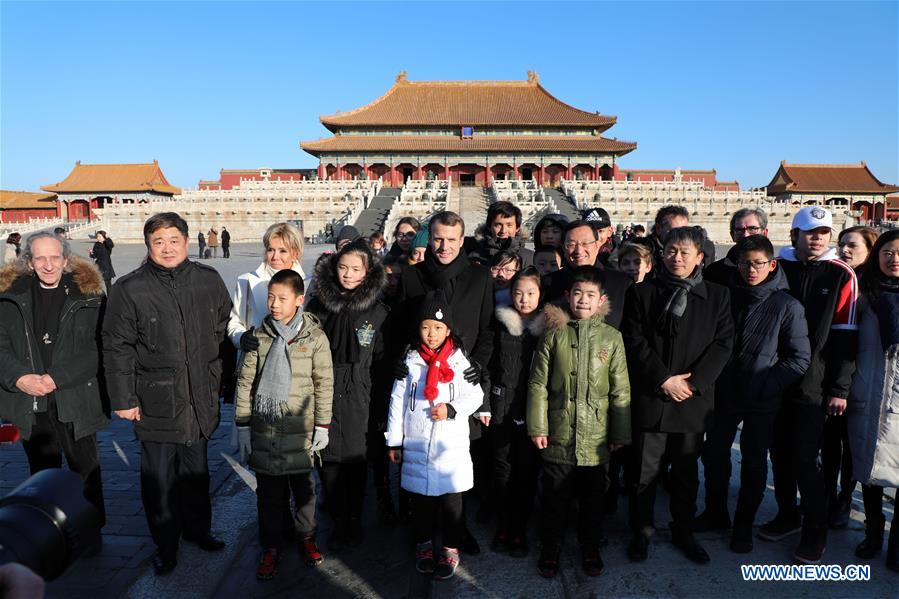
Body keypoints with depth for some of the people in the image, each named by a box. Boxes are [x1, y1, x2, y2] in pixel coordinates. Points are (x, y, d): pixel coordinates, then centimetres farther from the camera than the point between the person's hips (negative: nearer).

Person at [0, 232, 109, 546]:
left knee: (85, 468, 10)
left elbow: (96, 349, -10)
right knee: (42, 472, 17)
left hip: (75, 400, -2)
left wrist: (56, 378, -18)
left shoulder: (88, 295, -5)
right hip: (30, 403, 2)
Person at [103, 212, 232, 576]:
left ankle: (197, 528, 40)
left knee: (196, 470, 19)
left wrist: (221, 381, 11)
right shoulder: (129, 289, -8)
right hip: (156, 402, -2)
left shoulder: (209, 280, 0)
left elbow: (224, 334, 9)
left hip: (200, 398, 3)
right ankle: (166, 545, 29)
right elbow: (117, 348, -5)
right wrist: (123, 399, -5)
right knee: (159, 477, 9)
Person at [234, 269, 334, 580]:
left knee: (304, 487, 13)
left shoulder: (315, 337, -7)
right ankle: (271, 546, 29)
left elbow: (324, 384, -3)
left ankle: (306, 535, 36)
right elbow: (245, 382, 3)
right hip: (264, 429, 2)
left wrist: (322, 426, -2)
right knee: (269, 491, 11)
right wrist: (242, 425, 3)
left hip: (300, 429, -1)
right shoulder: (259, 336, -1)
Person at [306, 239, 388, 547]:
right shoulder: (318, 304, 1)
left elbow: (382, 357, 4)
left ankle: (355, 519, 26)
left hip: (358, 395, -1)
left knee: (355, 457, 5)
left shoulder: (377, 309, -2)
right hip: (323, 392, 1)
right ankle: (339, 519, 23)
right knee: (328, 457, 5)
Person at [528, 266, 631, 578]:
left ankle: (590, 548, 36)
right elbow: (538, 385, -1)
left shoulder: (612, 337, -1)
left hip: (596, 438, 1)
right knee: (555, 496, 12)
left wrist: (620, 433, 2)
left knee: (593, 496, 15)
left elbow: (621, 391, 2)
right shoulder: (554, 335, -2)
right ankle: (550, 548, 32)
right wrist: (537, 428, -4)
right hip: (558, 435, 0)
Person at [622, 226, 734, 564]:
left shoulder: (717, 296, 6)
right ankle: (641, 532, 24)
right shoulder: (642, 293, 2)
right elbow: (634, 342, -4)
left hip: (693, 399, 2)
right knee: (645, 471, 7)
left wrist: (694, 382, -12)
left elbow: (723, 343, -1)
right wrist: (664, 379, -13)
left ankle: (683, 531, 33)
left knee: (686, 471, 15)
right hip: (650, 397, -1)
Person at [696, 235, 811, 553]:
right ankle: (715, 513, 33)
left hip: (762, 400, -3)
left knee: (754, 462, 10)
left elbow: (800, 358, -8)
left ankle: (744, 525, 28)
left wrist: (766, 386, -15)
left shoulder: (787, 306, -10)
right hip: (724, 394, 3)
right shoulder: (727, 296, -1)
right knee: (714, 453, 13)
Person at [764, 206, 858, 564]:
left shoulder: (841, 275, -3)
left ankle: (815, 532, 18)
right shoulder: (777, 268, 3)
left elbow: (845, 336, -5)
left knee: (805, 459, -1)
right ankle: (787, 516, 32)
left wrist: (840, 389, -7)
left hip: (814, 386, -3)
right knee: (780, 453, 13)